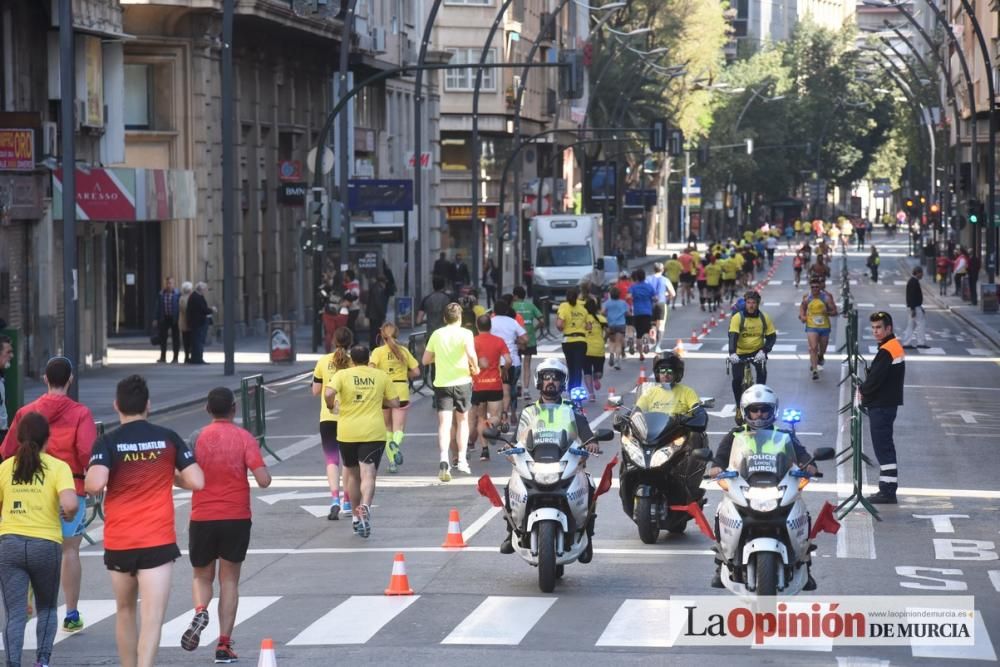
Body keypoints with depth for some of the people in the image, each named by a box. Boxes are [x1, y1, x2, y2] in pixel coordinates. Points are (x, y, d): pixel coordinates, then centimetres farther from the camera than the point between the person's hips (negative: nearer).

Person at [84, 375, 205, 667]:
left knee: (125, 611, 21)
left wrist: (87, 482, 3)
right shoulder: (168, 438, 0)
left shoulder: (107, 442, -5)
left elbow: (95, 484, -20)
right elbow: (197, 482, -3)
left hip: (118, 542, 1)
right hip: (158, 541, -1)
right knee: (152, 618, -9)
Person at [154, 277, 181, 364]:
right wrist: (156, 319, 5)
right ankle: (163, 357, 12)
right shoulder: (161, 294, 5)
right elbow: (158, 307, 9)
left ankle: (175, 358, 10)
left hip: (175, 319, -3)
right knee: (163, 338, 4)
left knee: (175, 338, 3)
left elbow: (180, 307, -5)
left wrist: (179, 319, -10)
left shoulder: (177, 294, -5)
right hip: (164, 318, 3)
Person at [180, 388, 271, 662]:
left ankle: (200, 611, -15)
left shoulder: (197, 438, -4)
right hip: (236, 518, 0)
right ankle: (224, 644, 3)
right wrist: (262, 466, 9)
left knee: (202, 576, 17)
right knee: (229, 580, 10)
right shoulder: (245, 438, -6)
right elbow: (263, 480, -13)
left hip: (202, 518, 0)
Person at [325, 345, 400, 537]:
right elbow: (395, 403, 6)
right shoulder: (381, 376, 5)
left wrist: (331, 405, 4)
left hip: (347, 432, 1)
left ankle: (356, 517, 26)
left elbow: (329, 393, -16)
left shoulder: (342, 375, 1)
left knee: (353, 474, 18)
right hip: (374, 432, -1)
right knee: (368, 474, -8)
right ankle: (365, 506, -36)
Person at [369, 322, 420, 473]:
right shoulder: (404, 351, 5)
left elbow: (370, 368, -17)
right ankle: (396, 443, -35)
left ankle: (392, 461, 16)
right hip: (401, 391, 0)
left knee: (387, 428, 16)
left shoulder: (378, 351, -2)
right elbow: (416, 372, 5)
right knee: (398, 428, -1)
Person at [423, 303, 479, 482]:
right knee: (462, 420, 19)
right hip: (462, 382, -1)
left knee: (444, 424, -6)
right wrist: (475, 368, -4)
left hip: (441, 383, 1)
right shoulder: (464, 334, -5)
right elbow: (471, 354, -22)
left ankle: (444, 461, -26)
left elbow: (425, 360, 9)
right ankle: (462, 459, 17)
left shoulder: (437, 334, 4)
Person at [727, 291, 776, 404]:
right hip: (740, 352, -1)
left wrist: (764, 351, -23)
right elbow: (733, 336, -27)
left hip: (757, 352, 1)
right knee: (737, 379, -11)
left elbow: (772, 336, -6)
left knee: (762, 372, -21)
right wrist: (732, 353, -44)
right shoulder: (738, 317, -16)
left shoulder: (764, 318, -9)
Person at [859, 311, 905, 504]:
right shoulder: (896, 347, 14)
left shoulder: (886, 351, -18)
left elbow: (875, 379, -21)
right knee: (885, 447, 15)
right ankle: (888, 489, 20)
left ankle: (888, 492, -7)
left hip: (881, 406, -10)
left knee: (883, 448, -7)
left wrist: (862, 390, -3)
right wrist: (865, 390, 6)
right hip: (888, 403, 10)